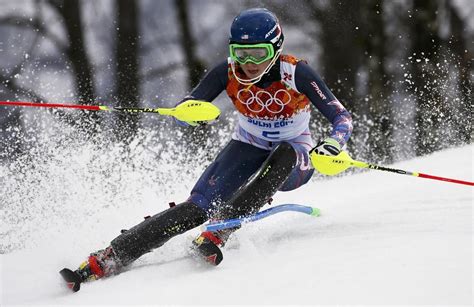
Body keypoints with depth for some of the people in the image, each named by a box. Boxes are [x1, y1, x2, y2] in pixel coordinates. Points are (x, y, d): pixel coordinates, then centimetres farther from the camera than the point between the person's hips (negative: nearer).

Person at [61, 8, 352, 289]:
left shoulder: (296, 72, -25)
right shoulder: (228, 72, -18)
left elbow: (342, 118, -23)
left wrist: (331, 146, -45)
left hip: (294, 160, -1)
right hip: (248, 149, 1)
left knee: (284, 153, -38)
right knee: (200, 206, -21)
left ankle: (219, 232, -37)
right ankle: (111, 257, -25)